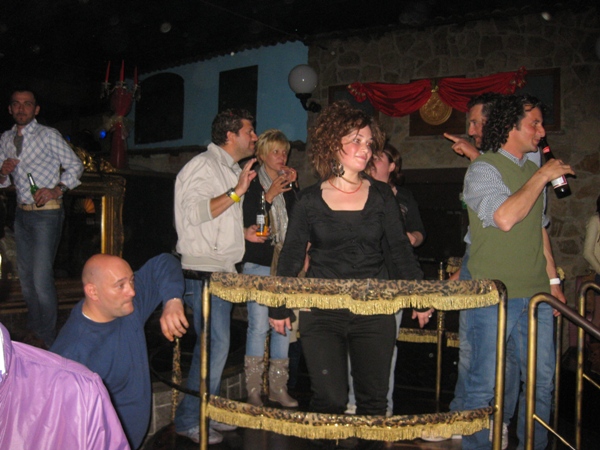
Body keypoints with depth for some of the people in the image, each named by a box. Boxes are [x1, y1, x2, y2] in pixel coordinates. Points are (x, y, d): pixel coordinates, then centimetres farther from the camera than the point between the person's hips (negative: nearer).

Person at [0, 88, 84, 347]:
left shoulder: (48, 135, -5)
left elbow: (75, 165, -3)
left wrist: (57, 189, -16)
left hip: (46, 212, -7)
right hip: (22, 212, 7)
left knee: (41, 277, -11)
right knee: (25, 276, 14)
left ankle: (49, 339, 1)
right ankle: (33, 329, 29)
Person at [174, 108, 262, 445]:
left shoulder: (232, 169, 20)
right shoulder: (204, 165, -10)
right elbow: (194, 213, -24)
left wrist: (243, 232, 15)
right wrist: (237, 192, -22)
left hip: (223, 270, 10)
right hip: (204, 271, -10)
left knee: (215, 344, 14)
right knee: (216, 344, -9)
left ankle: (210, 412, 24)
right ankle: (190, 420, 3)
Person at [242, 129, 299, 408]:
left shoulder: (288, 185, 15)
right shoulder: (253, 184, 0)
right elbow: (248, 223, -10)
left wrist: (292, 187, -3)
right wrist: (270, 195, -16)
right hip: (258, 263, -5)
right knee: (259, 326, -7)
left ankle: (278, 387, 16)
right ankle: (253, 390, 3)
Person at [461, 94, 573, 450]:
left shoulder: (532, 172, 15)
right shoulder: (483, 170, -7)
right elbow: (505, 217, -24)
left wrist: (553, 279, 18)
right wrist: (542, 176, -14)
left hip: (535, 294, 7)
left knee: (542, 380, 12)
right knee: (485, 383, 1)